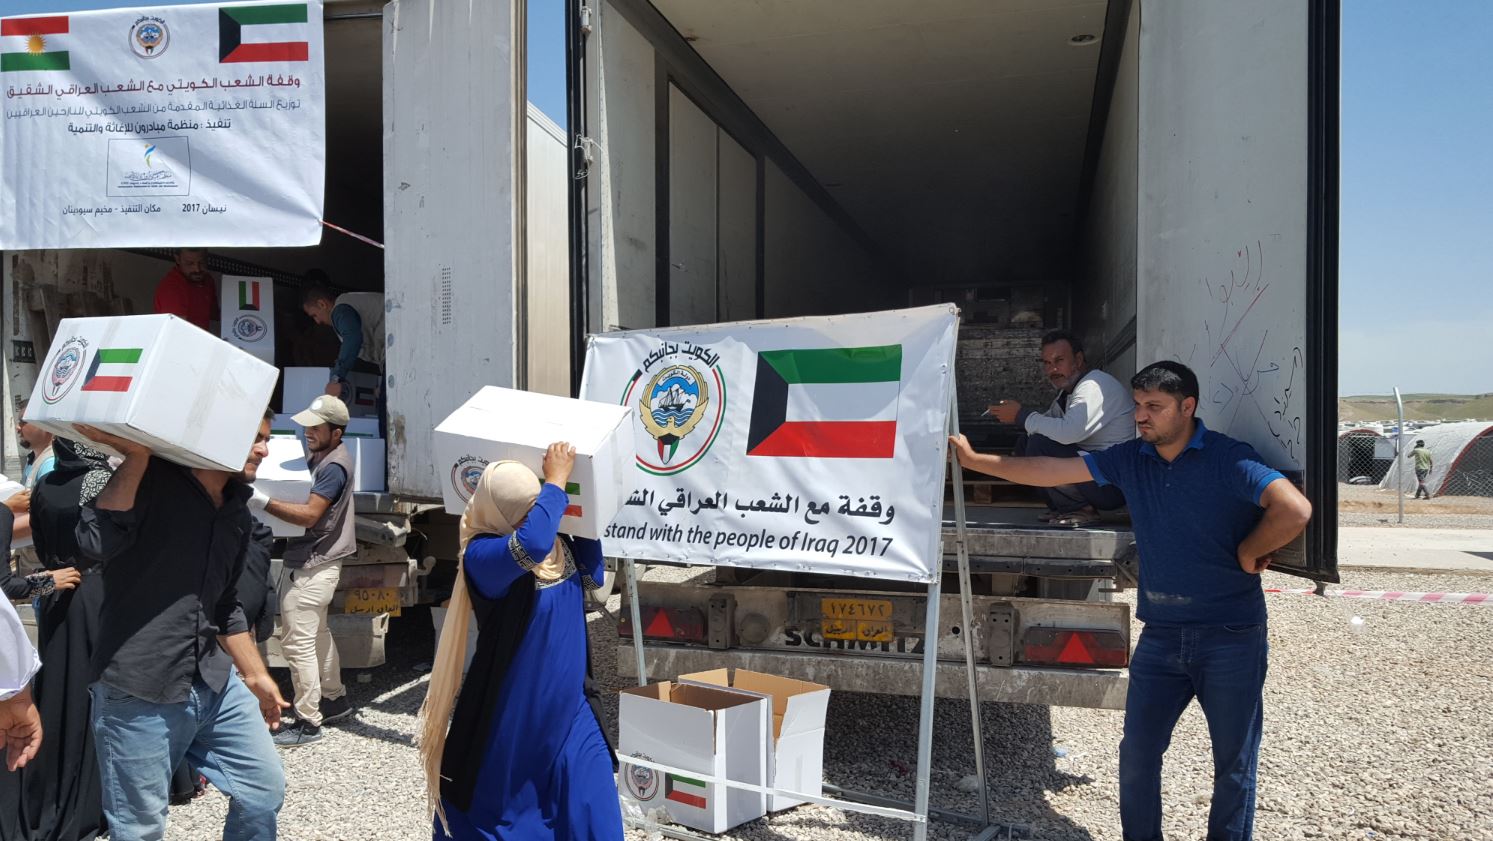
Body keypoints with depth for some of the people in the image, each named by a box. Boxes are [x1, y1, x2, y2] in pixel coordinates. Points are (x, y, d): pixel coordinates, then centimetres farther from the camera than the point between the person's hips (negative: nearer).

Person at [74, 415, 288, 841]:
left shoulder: (236, 510, 10)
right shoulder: (151, 480, -11)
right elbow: (96, 543, -29)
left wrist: (257, 676, 24)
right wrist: (136, 457, -25)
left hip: (215, 685, 7)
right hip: (139, 691, -7)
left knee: (265, 790, 12)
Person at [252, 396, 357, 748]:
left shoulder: (334, 466, -19)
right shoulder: (319, 458, 12)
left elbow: (309, 514, -24)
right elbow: (303, 495, 17)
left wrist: (262, 501, -28)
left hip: (312, 567, -11)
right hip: (310, 562, 11)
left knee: (297, 641, -7)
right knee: (317, 633, 21)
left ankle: (308, 722, 1)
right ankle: (335, 699, 34)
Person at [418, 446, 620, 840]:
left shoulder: (559, 544, -1)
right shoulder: (482, 555, -23)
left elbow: (592, 576, 11)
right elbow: (532, 544, -42)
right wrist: (556, 480, -29)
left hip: (570, 711, 6)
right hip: (509, 716, -5)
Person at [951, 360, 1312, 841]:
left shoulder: (1227, 459, -12)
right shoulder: (1130, 459, 4)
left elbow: (1294, 510, -23)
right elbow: (1052, 472, 6)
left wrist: (1247, 553, -10)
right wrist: (975, 461, 5)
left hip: (1230, 637, -5)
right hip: (1160, 634, 5)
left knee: (1234, 764, 10)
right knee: (1137, 753, 10)